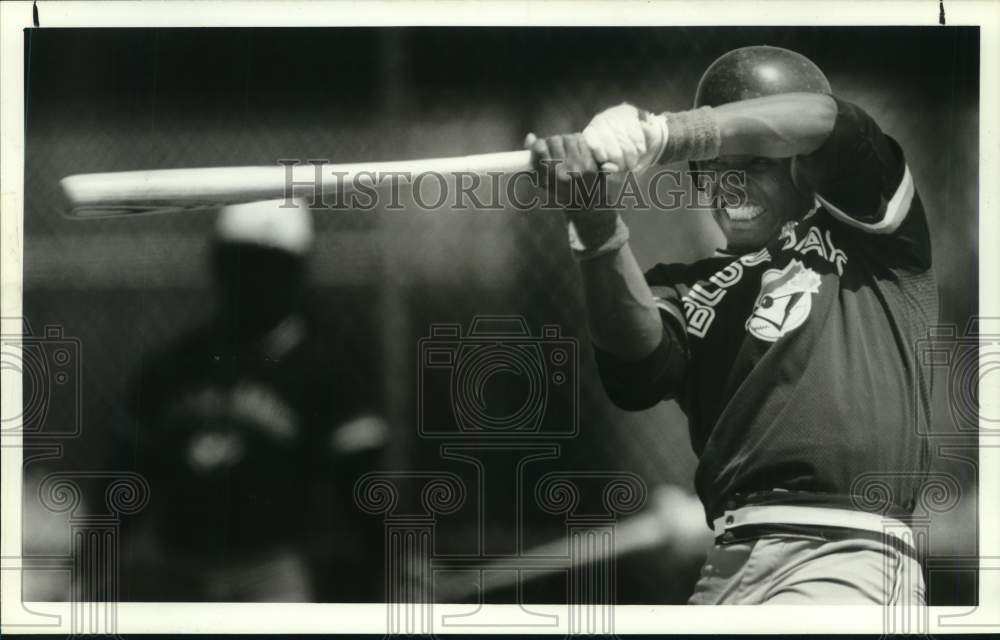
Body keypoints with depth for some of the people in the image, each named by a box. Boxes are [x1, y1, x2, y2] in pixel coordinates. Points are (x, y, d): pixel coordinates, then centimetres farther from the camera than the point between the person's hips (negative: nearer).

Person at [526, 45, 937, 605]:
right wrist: (598, 232, -19)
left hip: (850, 555, -4)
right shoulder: (690, 286, 19)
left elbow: (825, 124, -6)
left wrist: (659, 135, -18)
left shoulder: (869, 236, 13)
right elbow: (639, 373, -3)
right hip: (729, 563, 4)